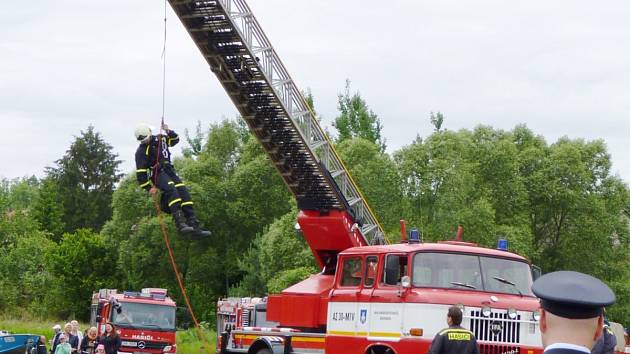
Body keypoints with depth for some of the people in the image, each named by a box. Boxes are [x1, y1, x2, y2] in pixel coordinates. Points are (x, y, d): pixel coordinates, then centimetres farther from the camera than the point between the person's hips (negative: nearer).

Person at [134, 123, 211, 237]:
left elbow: (175, 140, 26)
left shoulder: (160, 139, 13)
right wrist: (148, 188, -9)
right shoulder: (141, 151, -4)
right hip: (157, 173, -6)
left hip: (169, 170, 6)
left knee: (183, 192, -12)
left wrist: (169, 132, 5)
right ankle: (180, 222, -44)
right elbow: (140, 172, -6)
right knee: (171, 190, -32)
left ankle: (194, 225, -16)